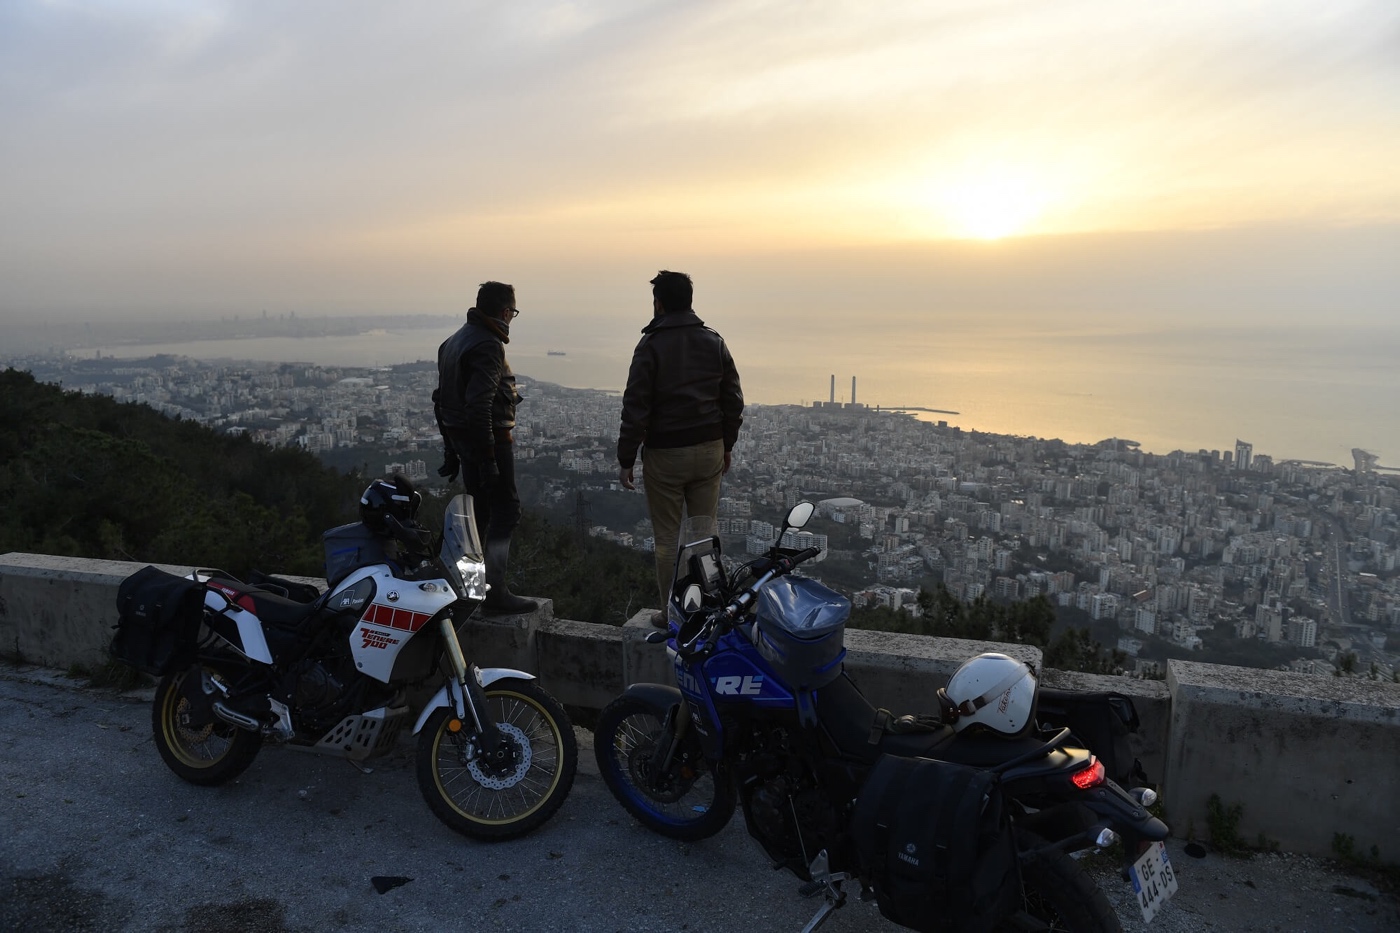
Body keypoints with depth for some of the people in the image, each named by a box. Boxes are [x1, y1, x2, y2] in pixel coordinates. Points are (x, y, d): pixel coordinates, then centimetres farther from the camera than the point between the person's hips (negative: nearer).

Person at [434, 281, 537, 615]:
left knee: (478, 509, 17)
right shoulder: (487, 346, -17)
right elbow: (479, 406, -25)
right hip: (490, 438, -10)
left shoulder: (455, 340, 14)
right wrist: (488, 460, -24)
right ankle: (494, 592, -4)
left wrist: (450, 449, 22)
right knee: (505, 511, -4)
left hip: (460, 436, 10)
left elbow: (443, 399, 18)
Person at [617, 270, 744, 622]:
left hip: (665, 455, -4)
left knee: (667, 538, 5)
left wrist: (626, 459, -6)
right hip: (710, 451, 4)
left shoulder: (651, 346, -10)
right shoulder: (714, 342, 4)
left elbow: (636, 408, -13)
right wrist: (727, 445, 19)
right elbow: (733, 400, 8)